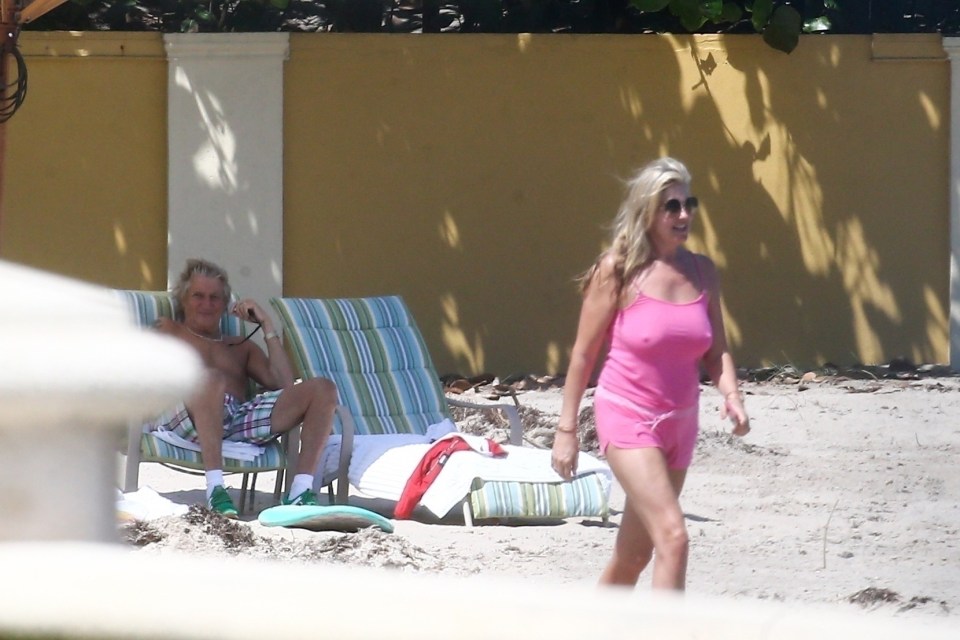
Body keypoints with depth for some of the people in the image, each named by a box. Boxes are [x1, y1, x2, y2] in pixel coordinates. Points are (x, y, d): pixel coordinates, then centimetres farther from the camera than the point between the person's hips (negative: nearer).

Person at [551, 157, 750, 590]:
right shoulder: (618, 271, -10)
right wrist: (567, 429, -5)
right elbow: (584, 353, -5)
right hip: (628, 418, -6)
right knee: (672, 536, -21)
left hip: (680, 424, 6)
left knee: (634, 554, 14)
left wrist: (731, 395, -11)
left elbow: (715, 351, 10)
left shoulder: (701, 273, 4)